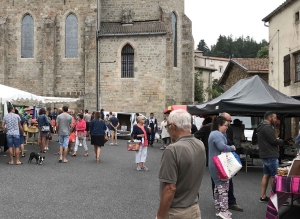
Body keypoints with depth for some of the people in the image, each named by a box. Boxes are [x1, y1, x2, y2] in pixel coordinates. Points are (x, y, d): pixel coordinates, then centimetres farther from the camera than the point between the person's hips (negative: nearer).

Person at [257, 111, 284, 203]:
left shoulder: (261, 127, 16)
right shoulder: (267, 127, -19)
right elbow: (273, 141, -20)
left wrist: (277, 141, 2)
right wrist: (281, 141, -2)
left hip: (265, 155, 10)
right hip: (271, 156, -10)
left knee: (266, 175, 12)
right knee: (274, 176, -2)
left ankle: (263, 196, 14)